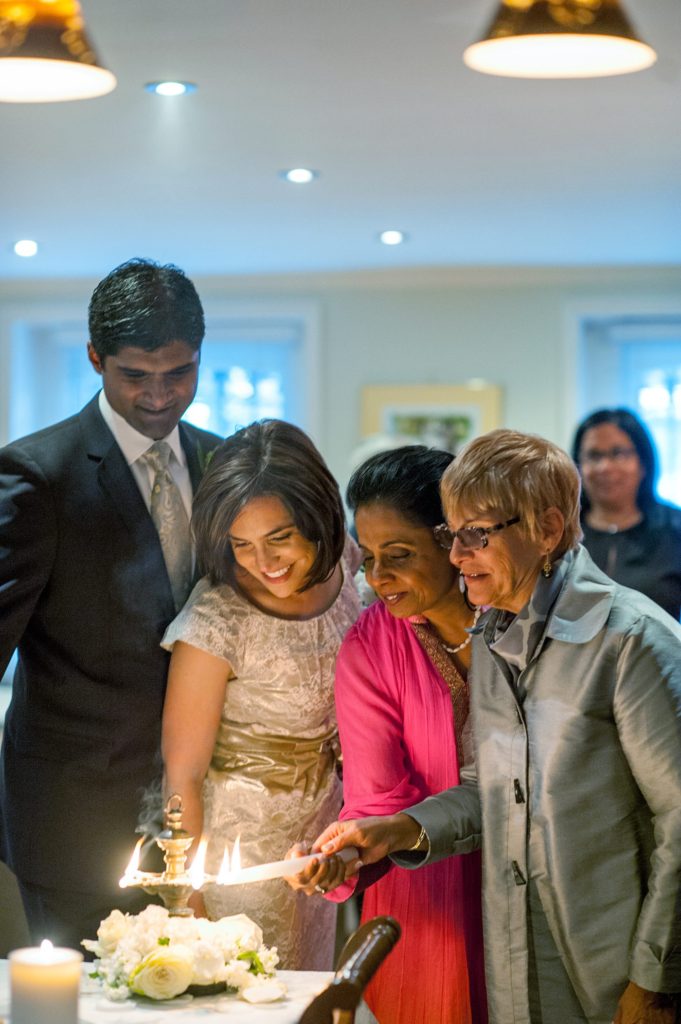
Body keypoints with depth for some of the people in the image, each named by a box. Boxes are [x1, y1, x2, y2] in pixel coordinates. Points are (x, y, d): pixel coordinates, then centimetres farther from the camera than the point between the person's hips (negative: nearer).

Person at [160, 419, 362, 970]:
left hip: (323, 830, 6)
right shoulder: (218, 622, -27)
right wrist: (191, 901, -17)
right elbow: (183, 775, -19)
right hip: (241, 839, -6)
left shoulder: (341, 563, -9)